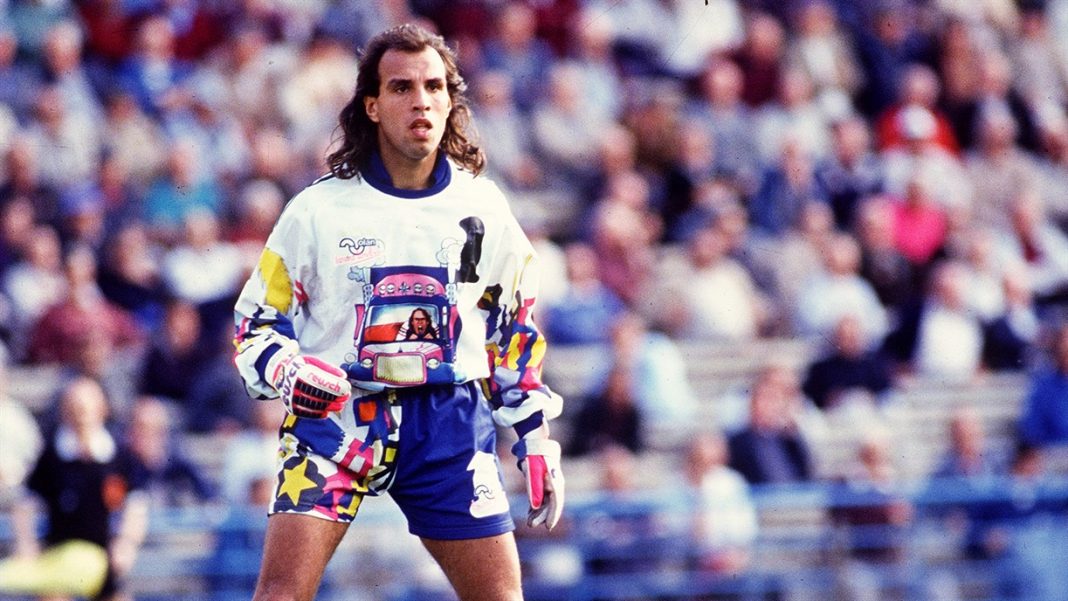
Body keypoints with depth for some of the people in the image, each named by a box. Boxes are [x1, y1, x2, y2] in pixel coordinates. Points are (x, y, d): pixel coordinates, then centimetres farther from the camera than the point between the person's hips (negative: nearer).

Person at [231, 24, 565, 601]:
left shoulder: (483, 208, 8)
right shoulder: (316, 210, 1)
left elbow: (516, 330, 18)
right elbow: (256, 319, 6)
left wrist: (536, 441, 14)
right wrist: (286, 371, -16)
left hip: (450, 421, 2)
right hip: (334, 410, -2)